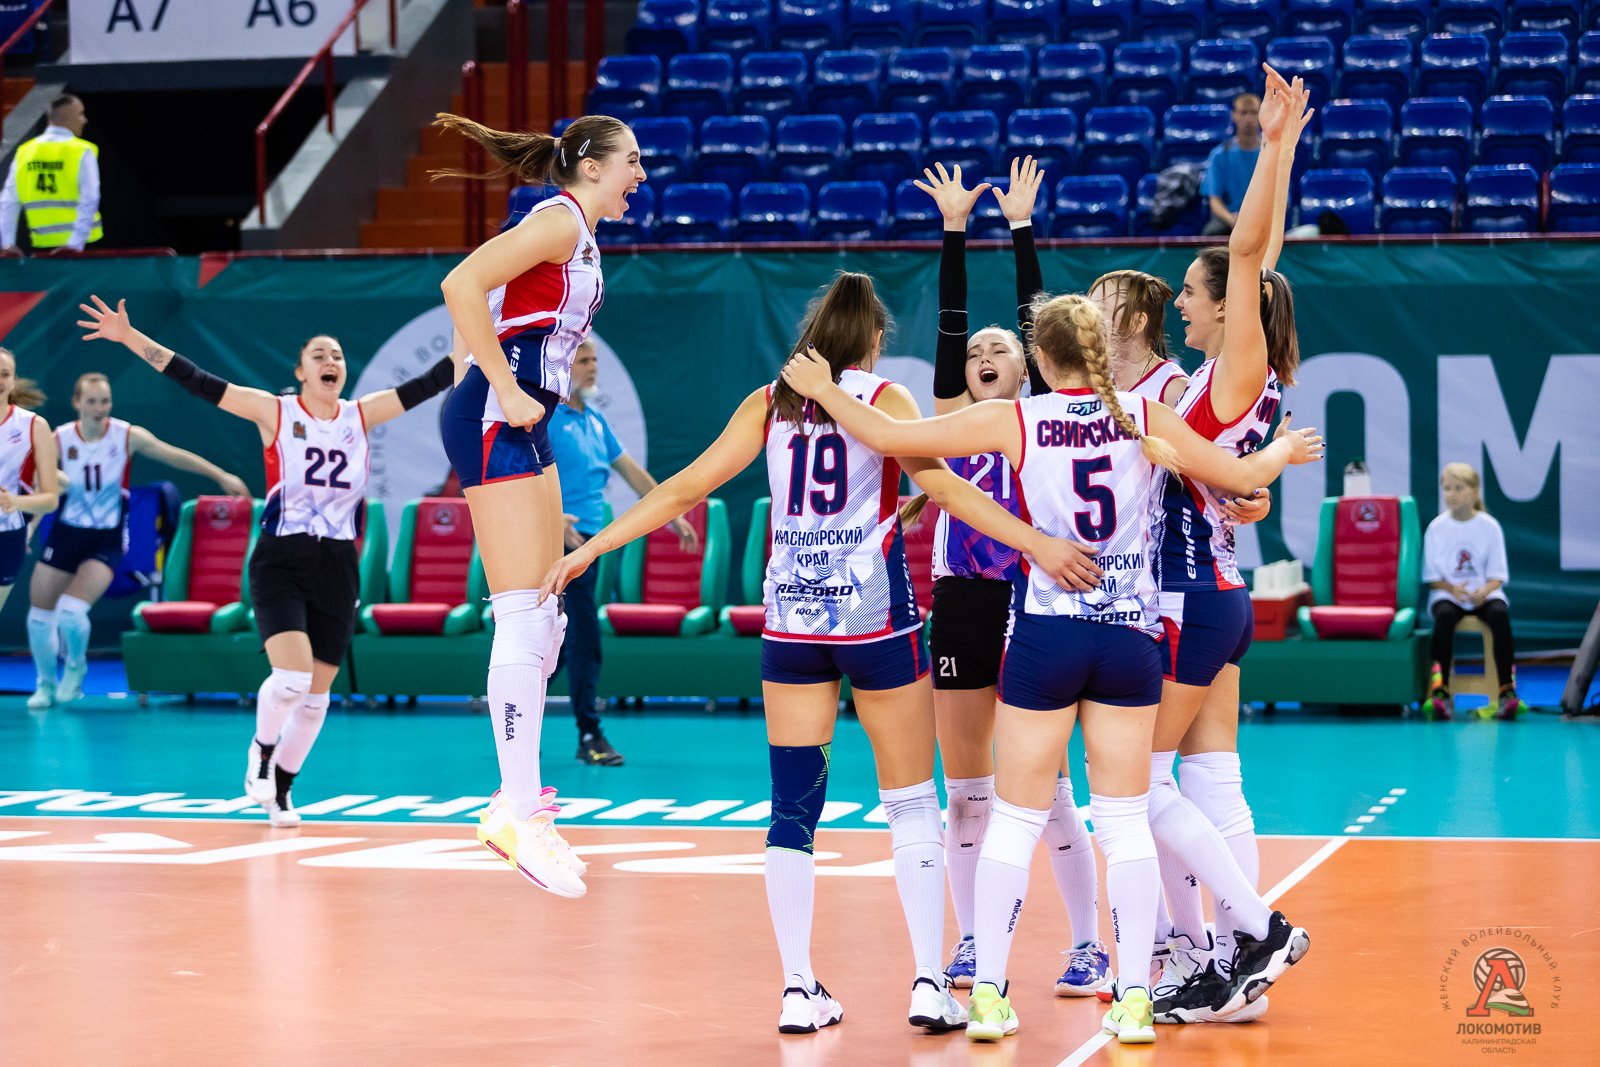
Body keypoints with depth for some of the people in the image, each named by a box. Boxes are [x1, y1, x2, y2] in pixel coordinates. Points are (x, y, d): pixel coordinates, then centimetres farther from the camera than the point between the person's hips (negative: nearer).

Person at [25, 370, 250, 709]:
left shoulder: (127, 436, -11)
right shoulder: (59, 440, -9)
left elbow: (175, 456, -7)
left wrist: (222, 476, -9)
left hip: (107, 538, -2)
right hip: (66, 532, 2)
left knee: (71, 611, -20)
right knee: (40, 615, 4)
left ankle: (75, 666, 12)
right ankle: (46, 684, 29)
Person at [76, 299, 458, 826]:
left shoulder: (361, 415, 5)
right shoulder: (274, 412, -3)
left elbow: (430, 382, 4)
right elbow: (195, 381, -8)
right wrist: (129, 338, -14)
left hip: (337, 567, 3)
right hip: (280, 563, -3)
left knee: (317, 692, 6)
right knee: (292, 676, -21)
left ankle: (281, 787, 27)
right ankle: (262, 747, 11)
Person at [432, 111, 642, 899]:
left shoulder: (579, 235, 18)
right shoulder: (560, 222, -10)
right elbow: (462, 285, -22)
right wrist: (507, 390, -20)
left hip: (523, 428, 10)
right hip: (496, 423, -10)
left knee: (544, 621, 11)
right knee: (523, 620, -13)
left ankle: (516, 802, 17)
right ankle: (520, 819, -15)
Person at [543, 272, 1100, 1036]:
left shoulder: (770, 403, 7)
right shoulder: (882, 399, -2)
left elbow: (685, 488, 5)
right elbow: (944, 487, -15)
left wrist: (589, 549, 11)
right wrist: (1036, 543, -19)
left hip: (790, 623, 3)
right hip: (876, 618, -3)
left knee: (792, 813, 6)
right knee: (911, 805, 6)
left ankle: (798, 990, 3)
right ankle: (930, 985, 1)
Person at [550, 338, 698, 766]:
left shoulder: (594, 420, 17)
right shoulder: (545, 417, -9)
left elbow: (630, 470, 22)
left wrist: (671, 514, 21)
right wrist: (552, 517, -35)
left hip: (588, 538, 9)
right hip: (562, 539, -9)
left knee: (560, 641, 11)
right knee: (585, 637, -10)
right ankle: (589, 736, -5)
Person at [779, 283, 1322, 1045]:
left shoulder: (1013, 421, -3)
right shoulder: (1146, 417, 1)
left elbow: (887, 437, -2)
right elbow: (1240, 476, 13)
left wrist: (822, 389, 14)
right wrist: (1283, 450, 35)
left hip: (1046, 633, -1)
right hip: (1131, 635, 2)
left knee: (1014, 819, 6)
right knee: (1126, 819, 7)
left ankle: (989, 993, 5)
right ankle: (1133, 998, 3)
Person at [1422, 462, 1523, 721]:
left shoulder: (1490, 527, 2)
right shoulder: (1437, 528, 3)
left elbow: (1497, 574, 1)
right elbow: (1432, 576, 2)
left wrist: (1485, 590, -20)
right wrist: (1452, 588, -18)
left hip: (1484, 593, 0)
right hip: (1447, 593, 0)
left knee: (1499, 613, -33)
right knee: (1444, 615, -35)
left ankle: (1507, 692, -33)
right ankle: (1440, 691, -37)